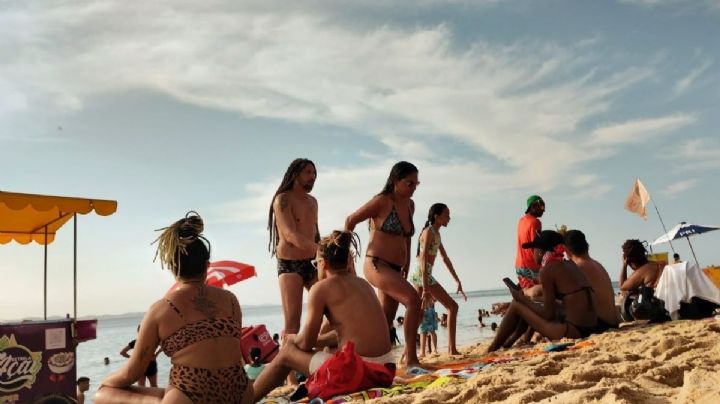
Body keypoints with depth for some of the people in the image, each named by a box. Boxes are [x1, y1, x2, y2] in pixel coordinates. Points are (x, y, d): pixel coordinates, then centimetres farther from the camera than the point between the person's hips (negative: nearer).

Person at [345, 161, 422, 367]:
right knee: (413, 299, -23)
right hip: (376, 265, -8)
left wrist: (406, 268, 17)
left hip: (394, 270, 9)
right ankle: (411, 358, -19)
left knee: (386, 323, 10)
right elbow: (350, 221, -2)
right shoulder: (382, 201, -9)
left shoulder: (410, 205, 13)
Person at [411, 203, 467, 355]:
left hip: (418, 275, 9)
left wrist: (457, 280, 21)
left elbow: (445, 259, 23)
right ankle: (452, 348, -6)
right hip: (422, 274, -9)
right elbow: (423, 259, -18)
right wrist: (425, 285, -25)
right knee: (452, 306, -4)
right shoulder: (429, 231, -8)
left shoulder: (436, 234, 20)